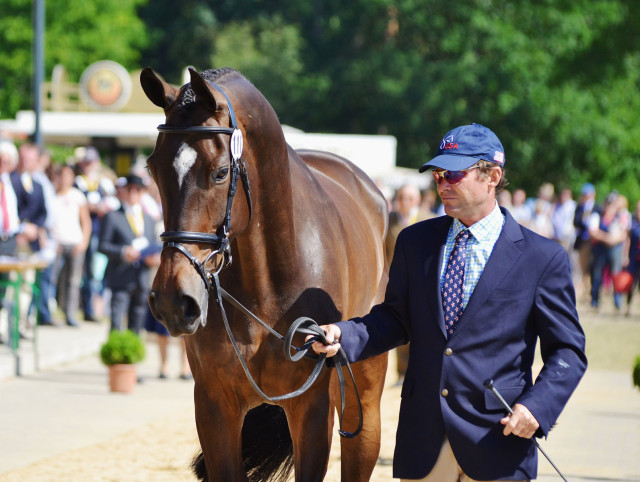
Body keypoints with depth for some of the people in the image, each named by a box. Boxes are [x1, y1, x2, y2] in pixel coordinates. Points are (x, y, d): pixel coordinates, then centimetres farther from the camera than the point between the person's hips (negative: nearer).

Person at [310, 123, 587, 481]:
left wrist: (537, 407, -16)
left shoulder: (543, 257, -2)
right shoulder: (415, 241, 10)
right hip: (423, 439, 3)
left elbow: (567, 351, -1)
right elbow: (396, 319, 14)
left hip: (495, 440, -3)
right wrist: (343, 335, -5)